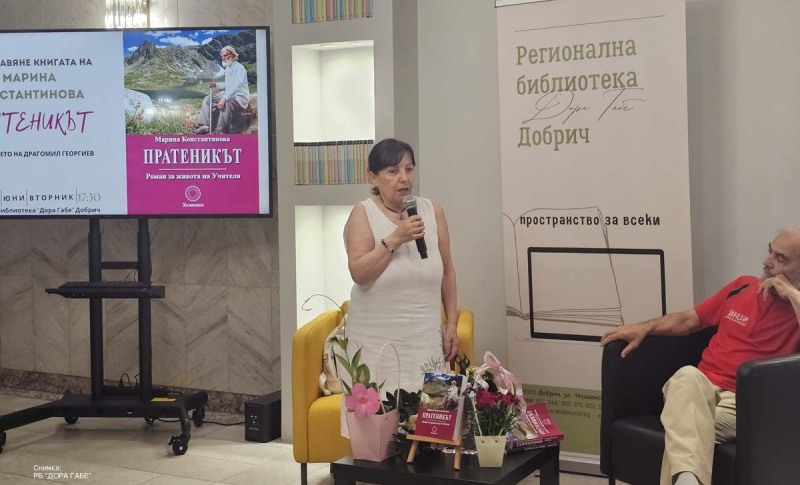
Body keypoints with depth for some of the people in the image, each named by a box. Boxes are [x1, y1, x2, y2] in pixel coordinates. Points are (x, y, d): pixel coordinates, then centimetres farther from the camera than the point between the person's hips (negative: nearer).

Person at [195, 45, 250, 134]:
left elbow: (235, 87, -28)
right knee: (207, 99, -1)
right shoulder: (228, 68, 14)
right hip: (228, 95, 10)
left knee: (226, 104, -39)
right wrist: (216, 85, 10)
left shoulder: (239, 68, -16)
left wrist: (224, 99, -37)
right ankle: (205, 125, -10)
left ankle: (220, 130, -35)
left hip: (240, 97, -10)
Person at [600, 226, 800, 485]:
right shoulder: (743, 286, 19)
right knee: (687, 375, -39)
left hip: (742, 403, -3)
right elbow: (687, 320, 26)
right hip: (700, 387, 3)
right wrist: (642, 328, 13)